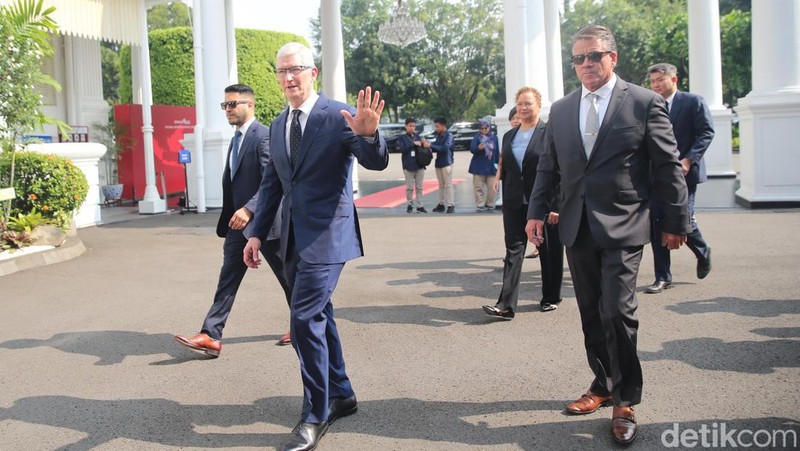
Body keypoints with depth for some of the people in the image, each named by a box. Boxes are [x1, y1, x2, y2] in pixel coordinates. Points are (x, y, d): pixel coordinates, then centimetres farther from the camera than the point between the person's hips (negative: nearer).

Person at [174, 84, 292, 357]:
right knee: (228, 278, 3)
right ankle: (211, 336, 2)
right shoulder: (237, 139, 13)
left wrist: (248, 209, -33)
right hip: (239, 222, 9)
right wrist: (229, 219, 18)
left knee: (287, 276, 9)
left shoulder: (263, 136, -16)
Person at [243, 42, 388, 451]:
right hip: (294, 237, 7)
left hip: (326, 234, -7)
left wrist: (368, 134, -39)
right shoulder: (278, 125, 12)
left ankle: (315, 416, 2)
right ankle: (341, 394, 32)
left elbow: (376, 162, -18)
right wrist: (258, 233, 11)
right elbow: (271, 183, 16)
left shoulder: (339, 115, -9)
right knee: (318, 316, 15)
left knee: (305, 319, -12)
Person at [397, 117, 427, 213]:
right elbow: (402, 149, -13)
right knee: (409, 187, 3)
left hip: (419, 165, 3)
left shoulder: (417, 136, 11)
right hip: (408, 166, -3)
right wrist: (413, 144, -17)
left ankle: (419, 205, 10)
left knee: (419, 187, 5)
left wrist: (424, 144, -9)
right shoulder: (402, 137, 1)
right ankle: (410, 204, 15)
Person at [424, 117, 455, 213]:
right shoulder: (438, 135, 12)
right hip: (438, 163, 7)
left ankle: (451, 205, -5)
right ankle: (441, 204, 16)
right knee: (441, 184, 11)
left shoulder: (448, 135, -11)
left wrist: (431, 145, -24)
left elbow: (445, 148, -23)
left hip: (446, 163, -7)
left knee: (448, 184, -6)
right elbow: (436, 147, 14)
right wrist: (428, 143, -4)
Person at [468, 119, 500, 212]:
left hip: (491, 167, 2)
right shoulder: (477, 137, -1)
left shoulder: (494, 137, 7)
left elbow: (497, 151, 11)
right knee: (478, 187, -1)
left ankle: (489, 204, 14)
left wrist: (497, 163, 9)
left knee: (492, 187, 2)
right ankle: (480, 205, 6)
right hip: (479, 167, -2)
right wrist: (478, 148, -33)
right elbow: (472, 148, -13)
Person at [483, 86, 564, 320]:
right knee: (513, 250, -3)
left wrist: (556, 206, -15)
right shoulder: (509, 136, 12)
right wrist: (506, 202, 10)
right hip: (515, 204, 4)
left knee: (549, 252, 9)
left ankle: (551, 298, 26)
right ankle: (506, 305, -8)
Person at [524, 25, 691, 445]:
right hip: (577, 227, 5)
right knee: (591, 314, 12)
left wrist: (676, 222, -1)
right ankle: (603, 386, 28)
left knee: (617, 313, -10)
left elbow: (668, 167, -1)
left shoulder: (644, 102, -2)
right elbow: (548, 166, 14)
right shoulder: (560, 109, 10)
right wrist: (536, 211, 4)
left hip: (622, 226, -4)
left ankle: (625, 401, 6)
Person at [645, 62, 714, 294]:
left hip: (685, 172, -4)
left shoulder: (693, 101, -1)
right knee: (657, 223, -1)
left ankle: (703, 253, 28)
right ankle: (662, 277, 8)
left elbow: (706, 132, -7)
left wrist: (689, 160, -18)